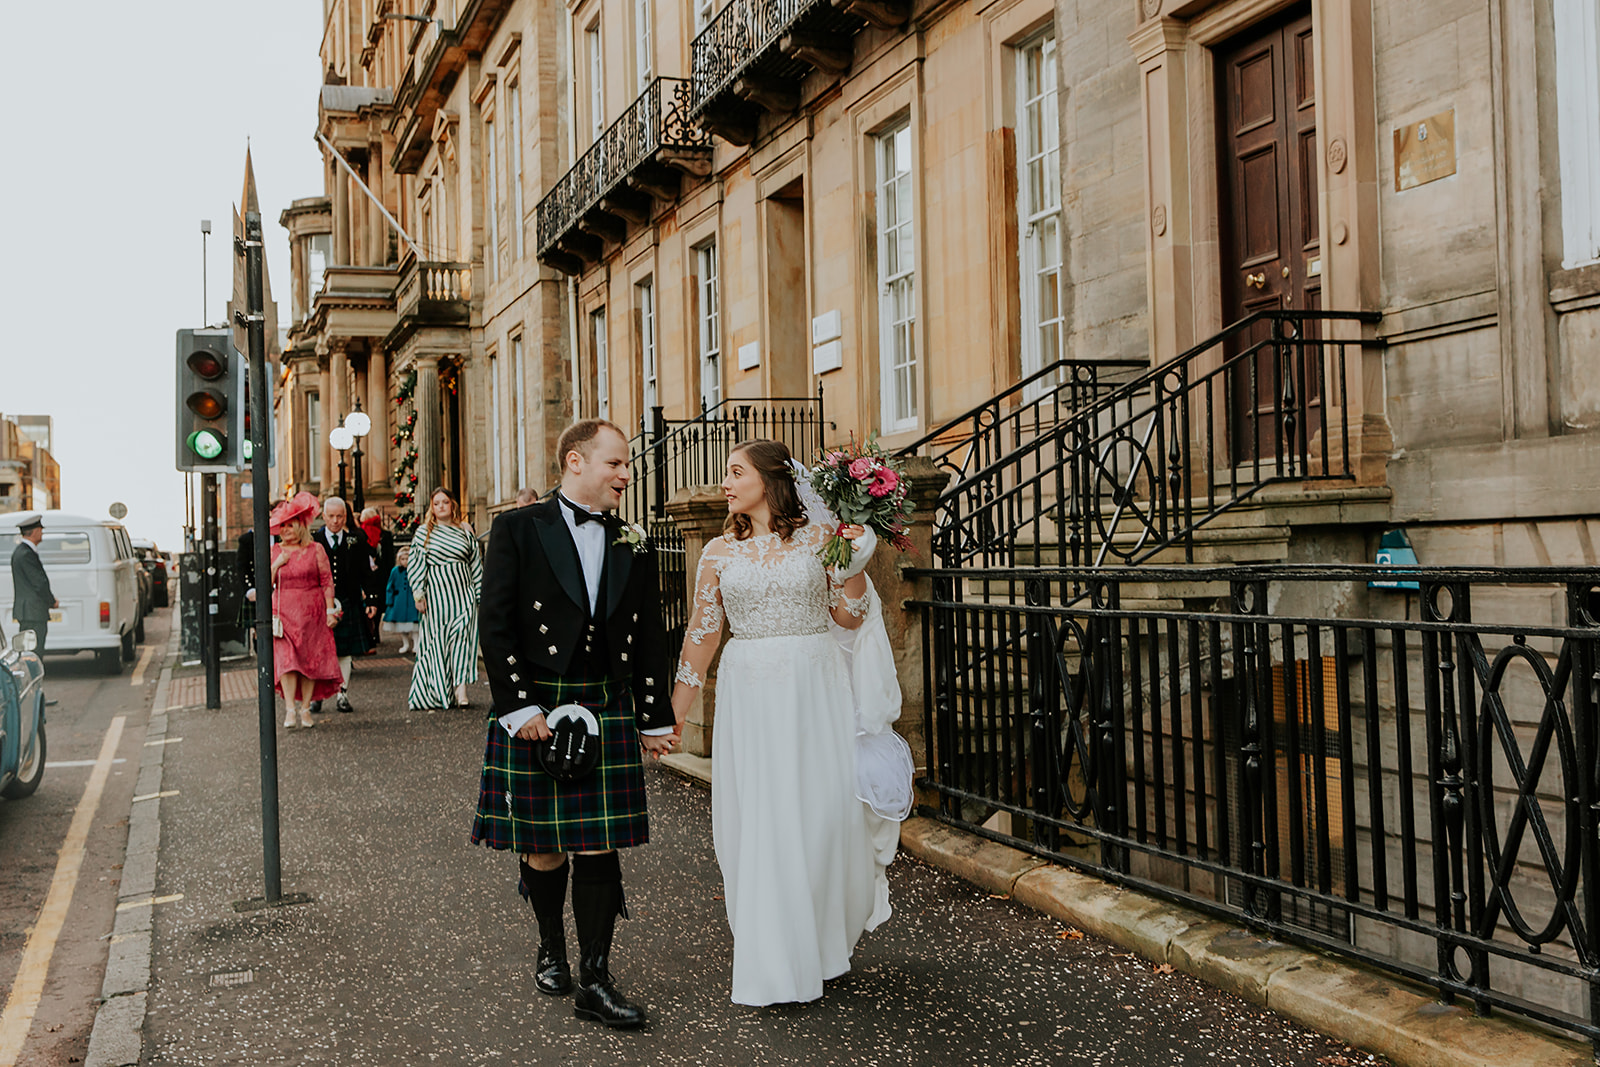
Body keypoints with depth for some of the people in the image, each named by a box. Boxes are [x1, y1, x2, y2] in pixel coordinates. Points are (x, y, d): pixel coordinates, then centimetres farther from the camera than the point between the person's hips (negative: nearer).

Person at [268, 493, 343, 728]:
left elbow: (327, 581, 2)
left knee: (311, 659, -1)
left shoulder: (315, 549, 2)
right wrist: (276, 565, -10)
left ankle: (305, 707, 7)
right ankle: (290, 708, -11)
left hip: (312, 612, -1)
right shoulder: (274, 552, 8)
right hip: (284, 612, 1)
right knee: (286, 658, -11)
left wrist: (330, 610, -3)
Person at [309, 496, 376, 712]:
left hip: (349, 603, 1)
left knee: (344, 652, 6)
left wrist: (371, 600, 2)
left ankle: (343, 695, 13)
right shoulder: (313, 541, 2)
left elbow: (366, 573, 8)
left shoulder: (357, 539, 5)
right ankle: (316, 695, 12)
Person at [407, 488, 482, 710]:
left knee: (461, 636, -10)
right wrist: (418, 594, -4)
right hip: (437, 594, -1)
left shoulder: (464, 531, 9)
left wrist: (479, 593, 9)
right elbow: (415, 565, 3)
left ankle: (460, 688, -14)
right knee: (437, 641, 1)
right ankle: (440, 692, 11)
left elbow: (476, 563, 12)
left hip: (463, 591, 1)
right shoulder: (423, 533, 5)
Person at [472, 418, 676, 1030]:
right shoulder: (519, 529, -3)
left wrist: (654, 720, 12)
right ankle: (551, 950, 32)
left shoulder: (632, 548, 9)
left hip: (607, 710, 3)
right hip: (533, 709, -2)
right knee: (540, 844, 9)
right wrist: (520, 707, -12)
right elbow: (495, 627, -7)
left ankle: (595, 981, 7)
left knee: (598, 844, 0)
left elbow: (648, 640, 13)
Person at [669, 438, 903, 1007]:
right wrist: (673, 713, 11)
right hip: (750, 696, 2)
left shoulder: (820, 537, 2)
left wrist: (853, 564, -11)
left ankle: (827, 934, 25)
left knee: (823, 810, -2)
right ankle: (773, 967, 12)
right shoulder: (720, 552, 7)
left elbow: (849, 619, 4)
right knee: (755, 821, 0)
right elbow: (701, 633, 11)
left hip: (816, 688, -1)